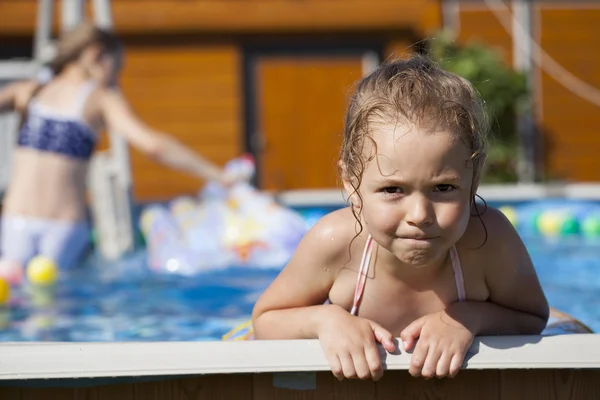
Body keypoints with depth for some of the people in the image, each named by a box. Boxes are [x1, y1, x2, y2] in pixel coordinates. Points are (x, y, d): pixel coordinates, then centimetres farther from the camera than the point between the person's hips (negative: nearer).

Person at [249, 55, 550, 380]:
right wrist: (325, 319, -29)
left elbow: (534, 320, -8)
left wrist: (471, 317, -27)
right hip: (350, 386, 0)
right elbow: (264, 322, -11)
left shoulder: (490, 240, -28)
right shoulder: (335, 242, -28)